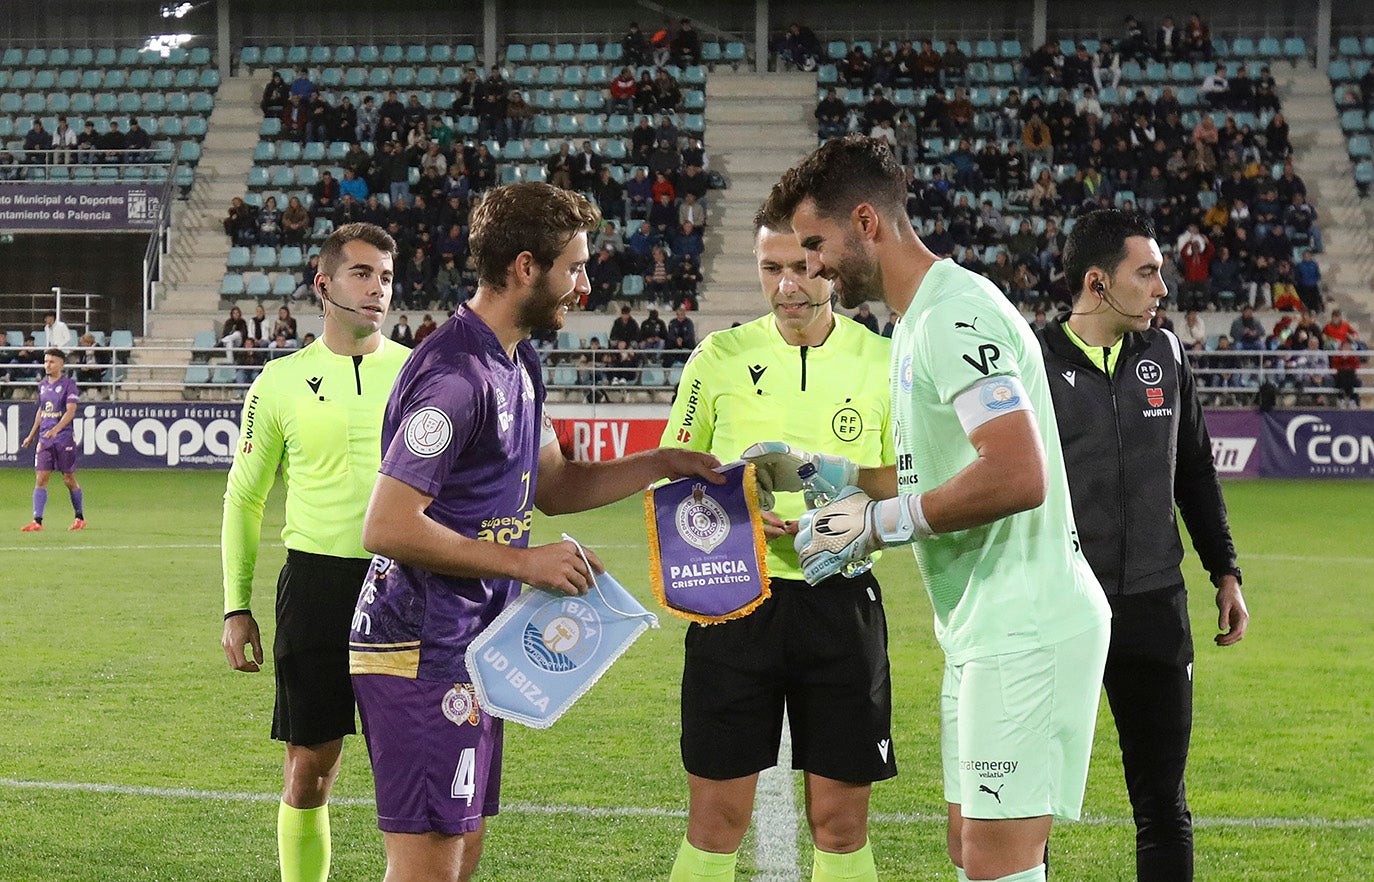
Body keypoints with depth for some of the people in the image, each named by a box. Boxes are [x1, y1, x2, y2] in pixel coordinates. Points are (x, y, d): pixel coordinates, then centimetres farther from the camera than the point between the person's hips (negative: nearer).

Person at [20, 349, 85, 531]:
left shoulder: (68, 384, -6)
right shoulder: (42, 385, 12)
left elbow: (71, 411, -16)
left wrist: (55, 429, -29)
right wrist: (32, 435, 24)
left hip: (64, 439, -5)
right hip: (44, 440, 5)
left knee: (69, 480, 2)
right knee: (40, 479, -4)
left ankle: (80, 518, 18)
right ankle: (37, 521, -7)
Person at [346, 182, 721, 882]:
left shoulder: (516, 364, 14)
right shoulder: (455, 375, -19)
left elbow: (552, 487, 26)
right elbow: (387, 527, -24)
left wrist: (661, 464, 15)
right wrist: (525, 563, -19)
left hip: (469, 649, 10)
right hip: (424, 653, -10)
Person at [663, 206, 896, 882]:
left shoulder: (882, 363, 3)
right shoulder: (720, 357, 3)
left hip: (840, 599, 0)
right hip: (733, 598, 0)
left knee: (840, 823, 3)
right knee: (716, 820, -1)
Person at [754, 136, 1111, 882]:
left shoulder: (954, 317, -17)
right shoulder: (918, 322, 17)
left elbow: (1017, 477, -27)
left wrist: (878, 523, -17)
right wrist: (814, 471, 21)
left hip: (1024, 628, -11)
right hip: (984, 628, 11)